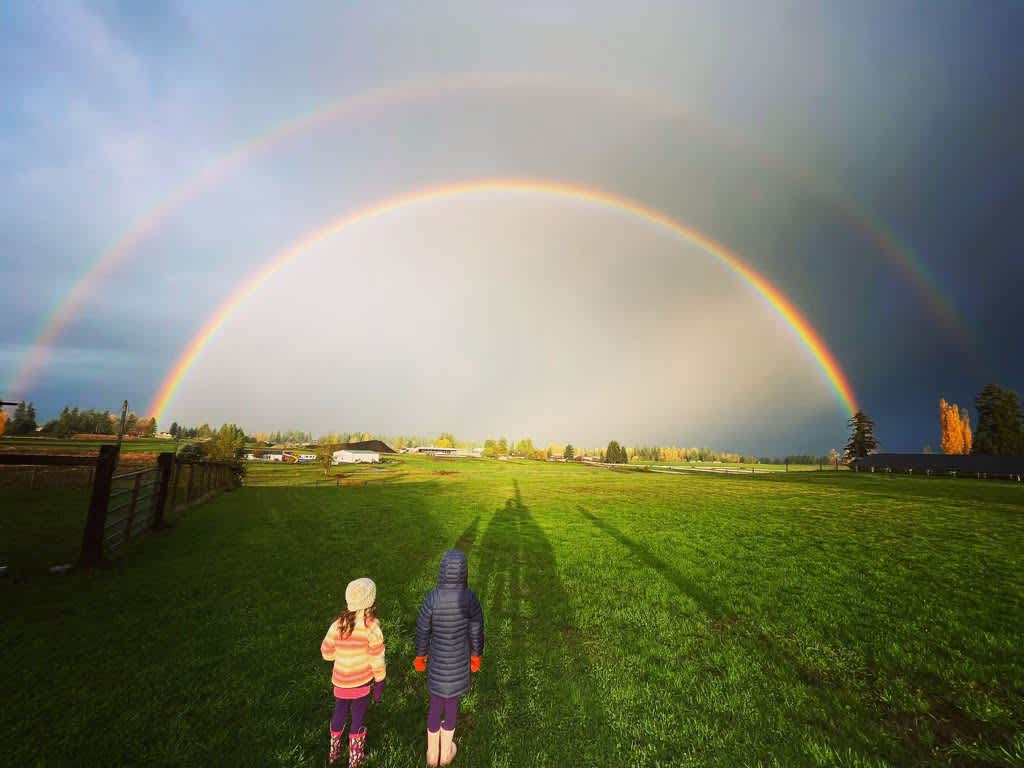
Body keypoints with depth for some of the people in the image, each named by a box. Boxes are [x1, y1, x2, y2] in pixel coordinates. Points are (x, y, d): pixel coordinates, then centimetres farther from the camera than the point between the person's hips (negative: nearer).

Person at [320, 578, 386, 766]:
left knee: (339, 715, 27)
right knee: (358, 718, 19)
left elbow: (326, 652, -5)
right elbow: (377, 660, -17)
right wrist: (379, 683, -2)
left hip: (341, 680, 3)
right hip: (363, 681, -3)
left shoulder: (338, 624, -17)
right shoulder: (372, 628, -26)